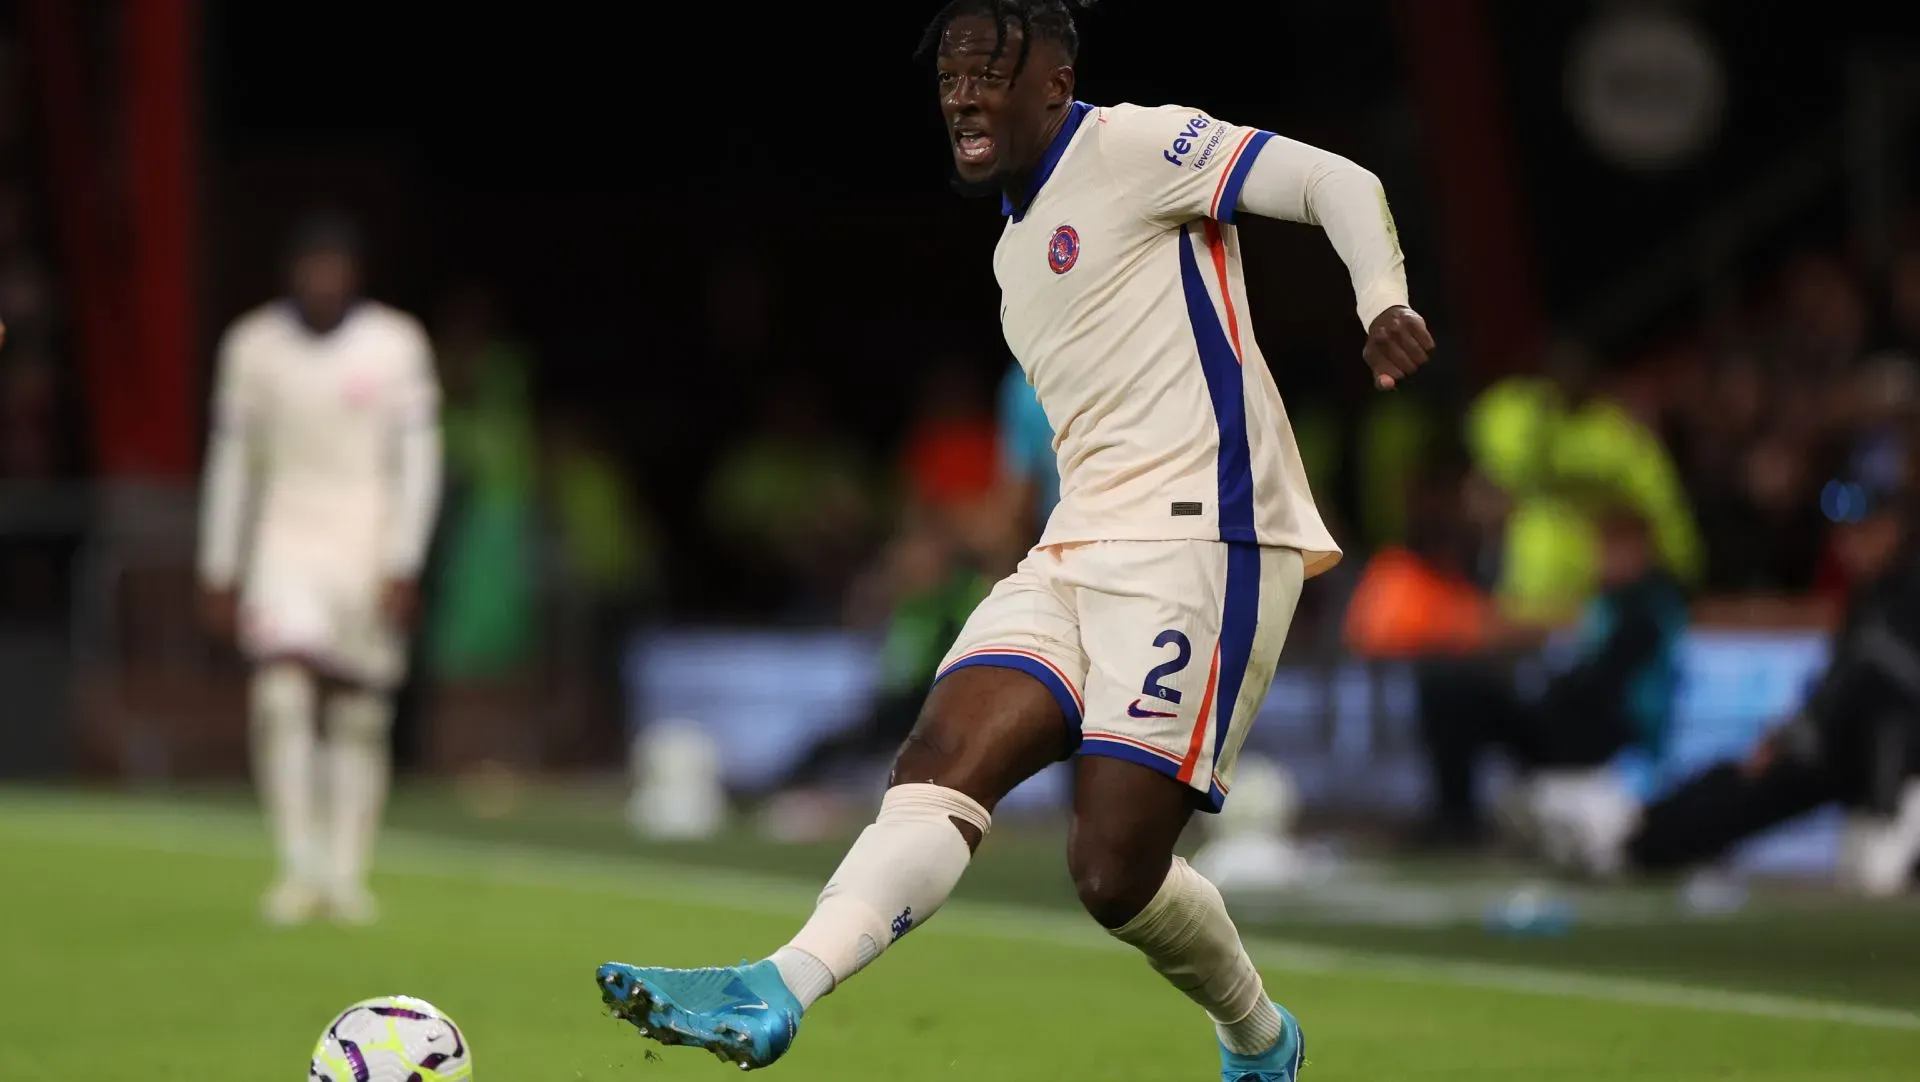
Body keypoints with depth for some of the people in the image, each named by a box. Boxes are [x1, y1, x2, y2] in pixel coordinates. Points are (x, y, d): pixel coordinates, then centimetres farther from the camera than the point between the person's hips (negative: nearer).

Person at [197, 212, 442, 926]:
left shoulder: (396, 345, -2)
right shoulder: (254, 345, 2)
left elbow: (418, 461, -1)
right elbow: (230, 462, 8)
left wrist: (403, 565, -8)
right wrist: (218, 568, 6)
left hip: (370, 546, 0)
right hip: (287, 541, 0)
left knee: (361, 716, 2)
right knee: (281, 696, -17)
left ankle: (347, 873, 12)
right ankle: (300, 867, -12)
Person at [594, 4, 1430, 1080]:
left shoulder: (1132, 147, -2)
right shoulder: (1017, 246, 23)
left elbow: (1338, 183, -8)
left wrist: (1384, 306, -27)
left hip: (1199, 544, -8)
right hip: (1077, 551, 8)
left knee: (1115, 870, -12)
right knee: (938, 768, -15)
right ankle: (779, 991, -31)